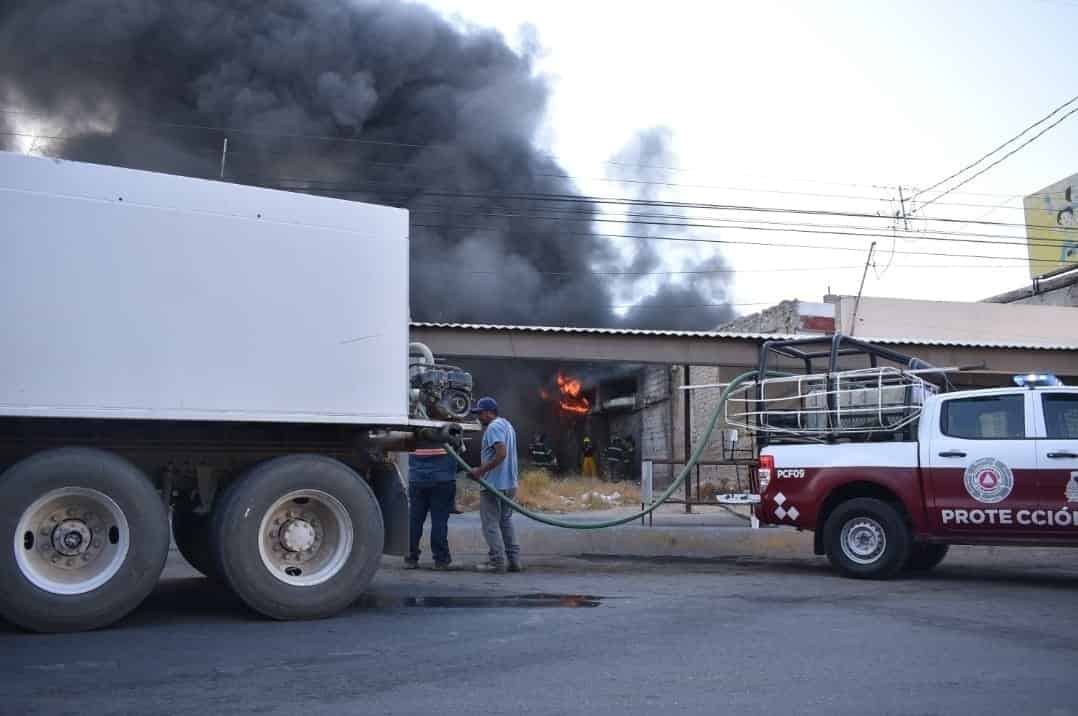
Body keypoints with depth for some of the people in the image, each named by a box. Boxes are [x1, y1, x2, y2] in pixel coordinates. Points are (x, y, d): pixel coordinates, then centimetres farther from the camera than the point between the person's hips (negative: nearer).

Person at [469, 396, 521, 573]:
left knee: (491, 523, -2)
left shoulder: (493, 427, -14)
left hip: (494, 484, -10)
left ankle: (497, 561, -2)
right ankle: (514, 560, 15)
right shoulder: (507, 424, 17)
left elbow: (501, 453, -25)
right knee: (506, 521, 16)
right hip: (510, 483, 10)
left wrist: (481, 470, -21)